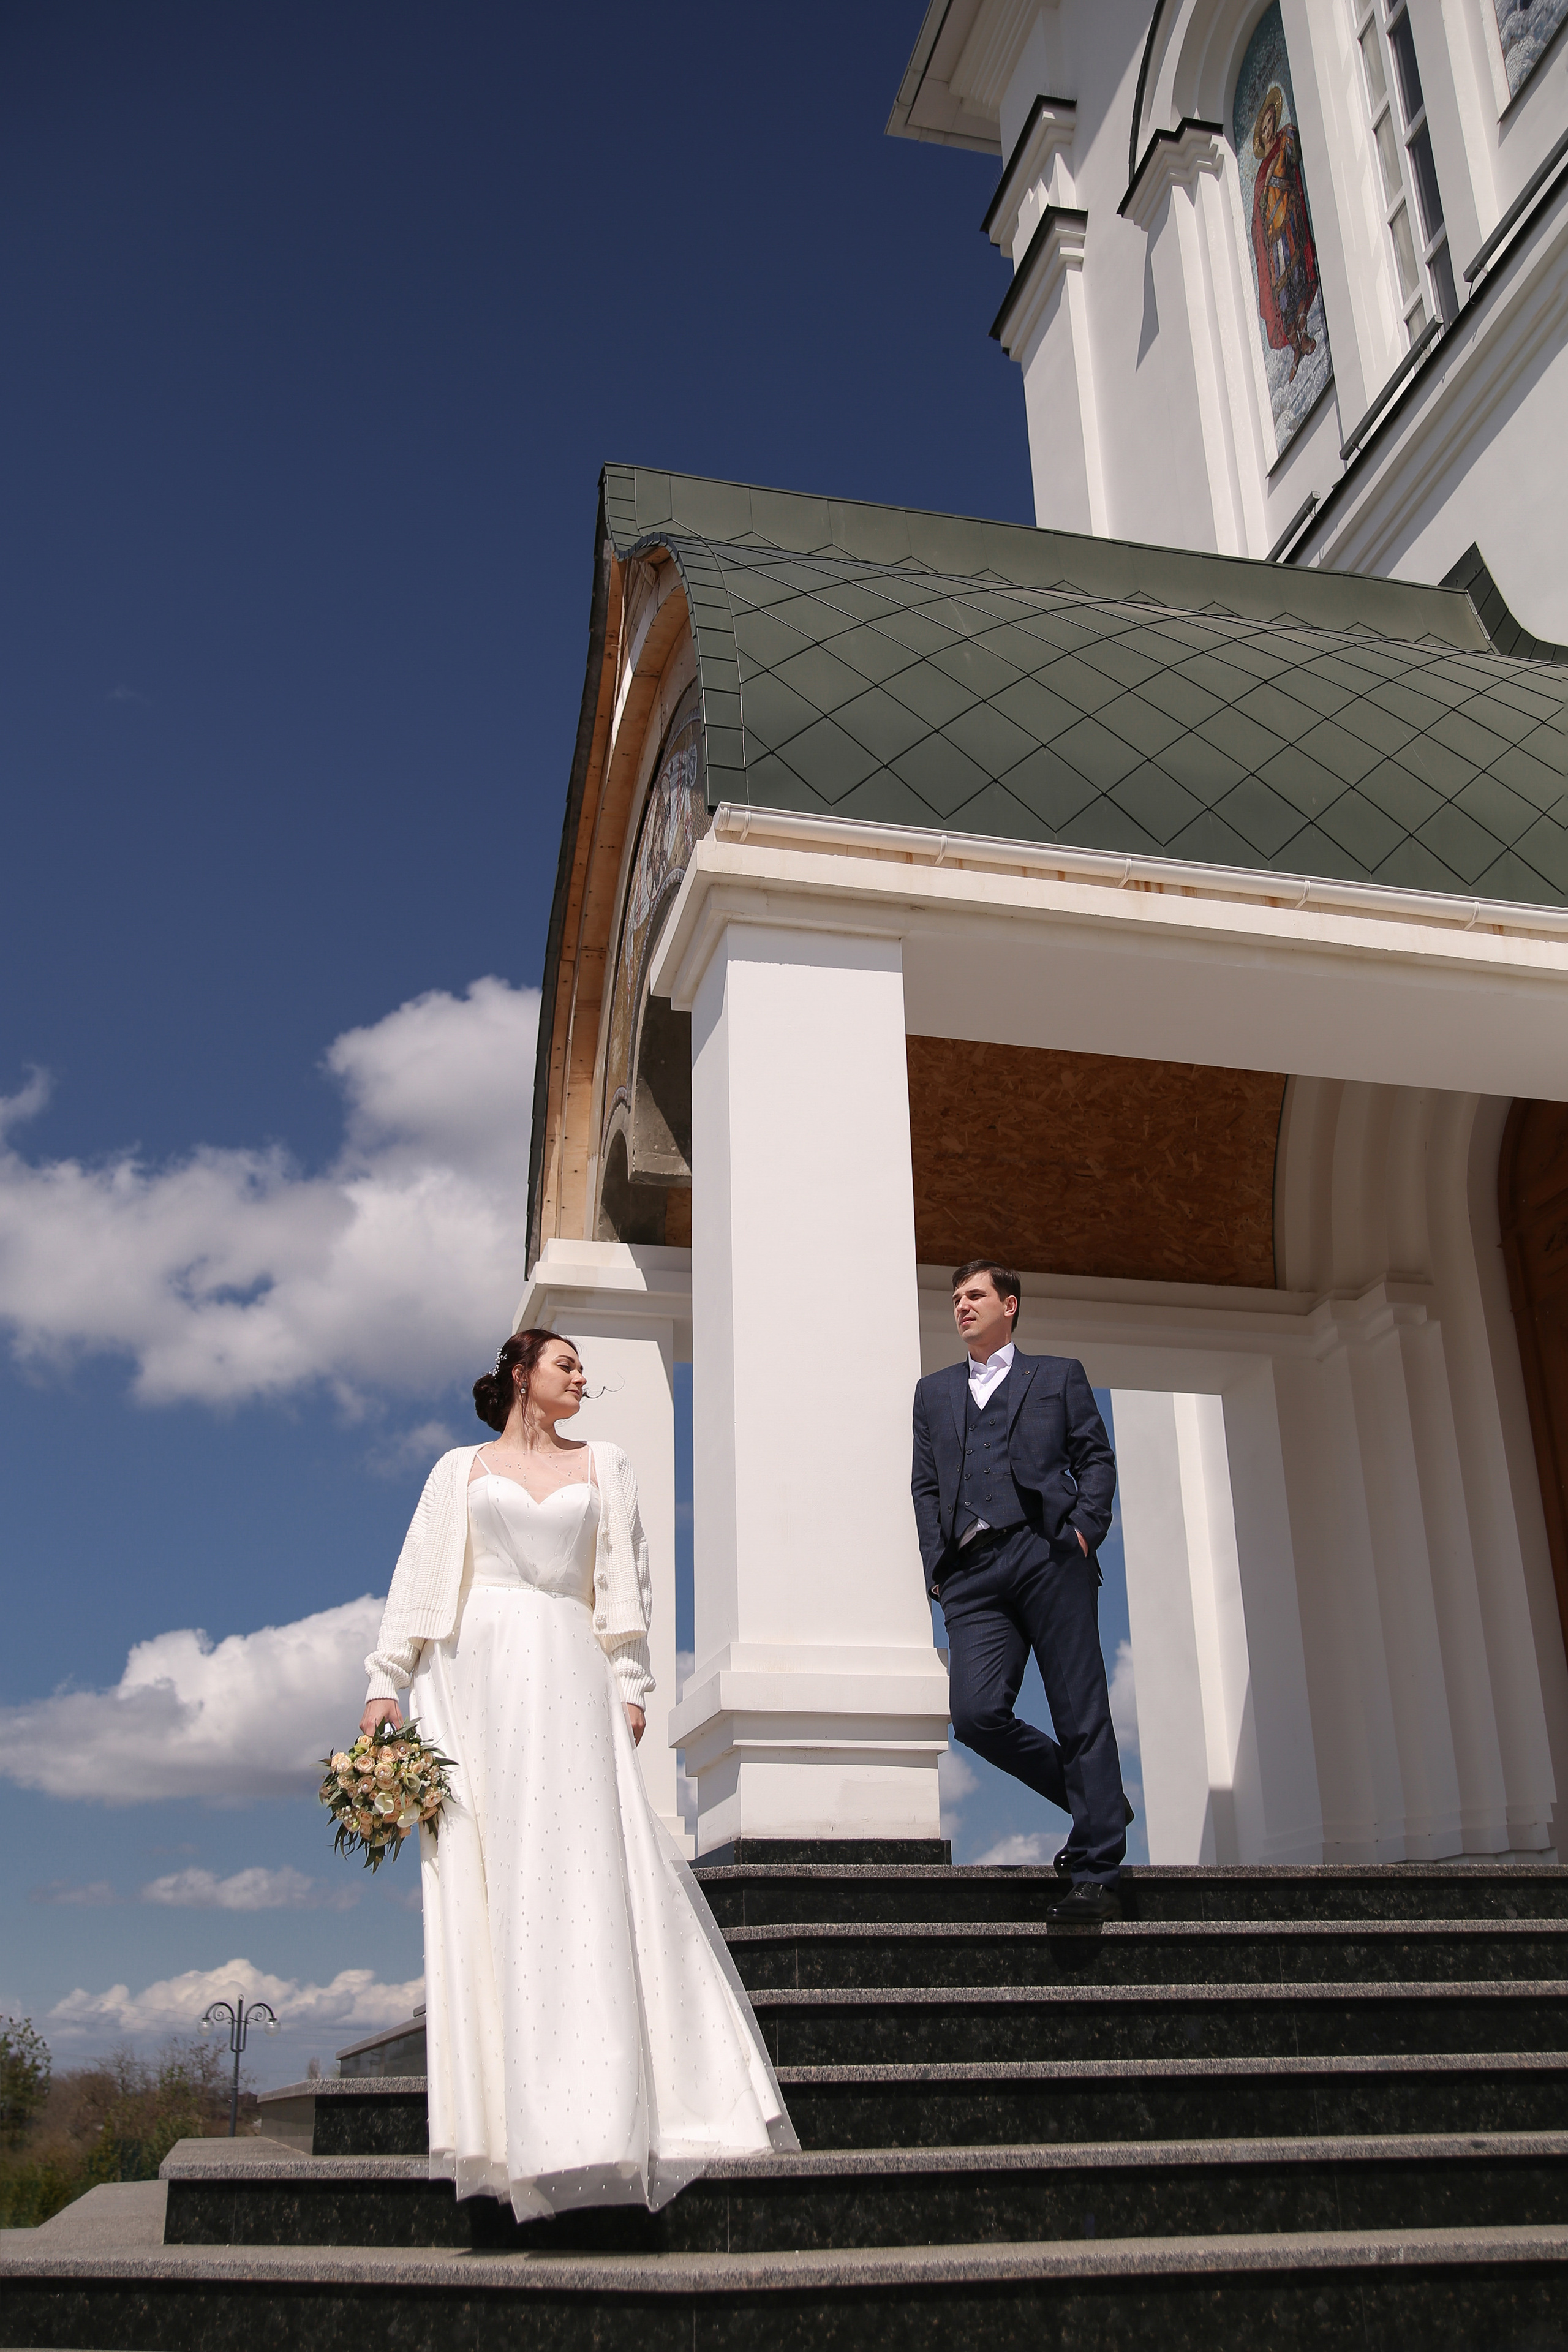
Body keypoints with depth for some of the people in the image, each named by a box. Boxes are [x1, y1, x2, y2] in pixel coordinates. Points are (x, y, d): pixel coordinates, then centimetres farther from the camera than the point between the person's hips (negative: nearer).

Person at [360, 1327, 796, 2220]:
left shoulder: (602, 1466, 17)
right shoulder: (462, 1469, 15)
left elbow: (625, 1582, 11)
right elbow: (420, 1579, 10)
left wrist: (629, 1683, -1)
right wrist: (385, 1681, 0)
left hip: (567, 1675, 0)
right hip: (475, 1672, 0)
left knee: (581, 1867, -11)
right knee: (481, 1876, -5)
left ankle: (588, 2116, -12)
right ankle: (505, 2108, -2)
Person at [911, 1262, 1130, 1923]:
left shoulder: (1059, 1375, 17)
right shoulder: (934, 1391, 25)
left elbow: (1096, 1458, 9)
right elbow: (926, 1487, 19)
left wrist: (1085, 1528, -7)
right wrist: (938, 1565, 5)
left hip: (1048, 1554, -3)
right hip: (972, 1575, 3)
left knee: (1080, 1713, -6)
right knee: (975, 1713, -14)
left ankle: (1095, 1873, 1)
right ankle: (1098, 1801, 7)